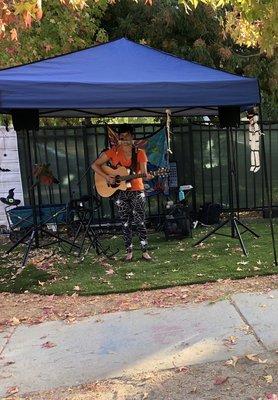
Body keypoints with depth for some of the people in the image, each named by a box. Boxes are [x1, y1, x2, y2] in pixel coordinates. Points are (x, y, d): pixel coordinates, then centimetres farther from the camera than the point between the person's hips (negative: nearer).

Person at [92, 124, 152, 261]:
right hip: (120, 192, 1)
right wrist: (106, 176, -14)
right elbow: (95, 165, 0)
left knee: (140, 221, -3)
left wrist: (147, 176, -28)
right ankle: (129, 251, 17)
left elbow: (144, 172, -4)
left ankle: (145, 251, 7)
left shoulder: (139, 153, 2)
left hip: (137, 191, 0)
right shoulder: (113, 152, 1)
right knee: (125, 222, 6)